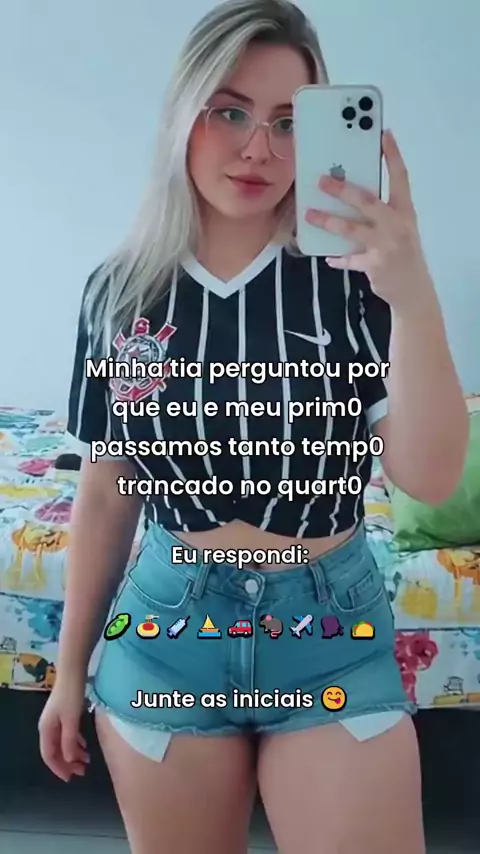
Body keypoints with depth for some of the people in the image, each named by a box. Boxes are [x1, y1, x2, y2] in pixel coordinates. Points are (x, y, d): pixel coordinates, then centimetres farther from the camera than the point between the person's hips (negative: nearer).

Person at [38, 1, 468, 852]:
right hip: (168, 630, 2)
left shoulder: (354, 276, -10)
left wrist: (415, 296, -31)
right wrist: (71, 669, 9)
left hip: (333, 629, -1)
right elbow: (106, 495, 3)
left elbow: (429, 479, -17)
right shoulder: (121, 290, -3)